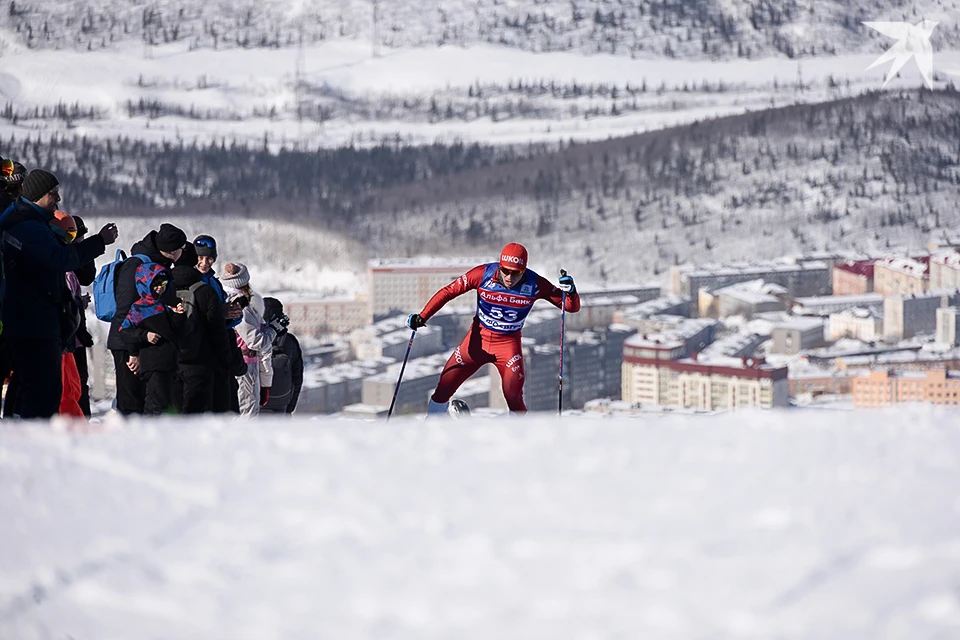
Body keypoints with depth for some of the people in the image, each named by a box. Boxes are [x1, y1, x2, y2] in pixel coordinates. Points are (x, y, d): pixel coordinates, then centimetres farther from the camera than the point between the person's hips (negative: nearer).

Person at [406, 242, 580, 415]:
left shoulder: (535, 285, -18)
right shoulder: (484, 274, -19)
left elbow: (572, 307, -13)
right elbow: (449, 291, -11)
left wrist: (570, 292, -36)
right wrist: (422, 317, -18)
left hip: (508, 343, -1)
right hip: (478, 339, 1)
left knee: (513, 395, -19)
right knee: (445, 384, 0)